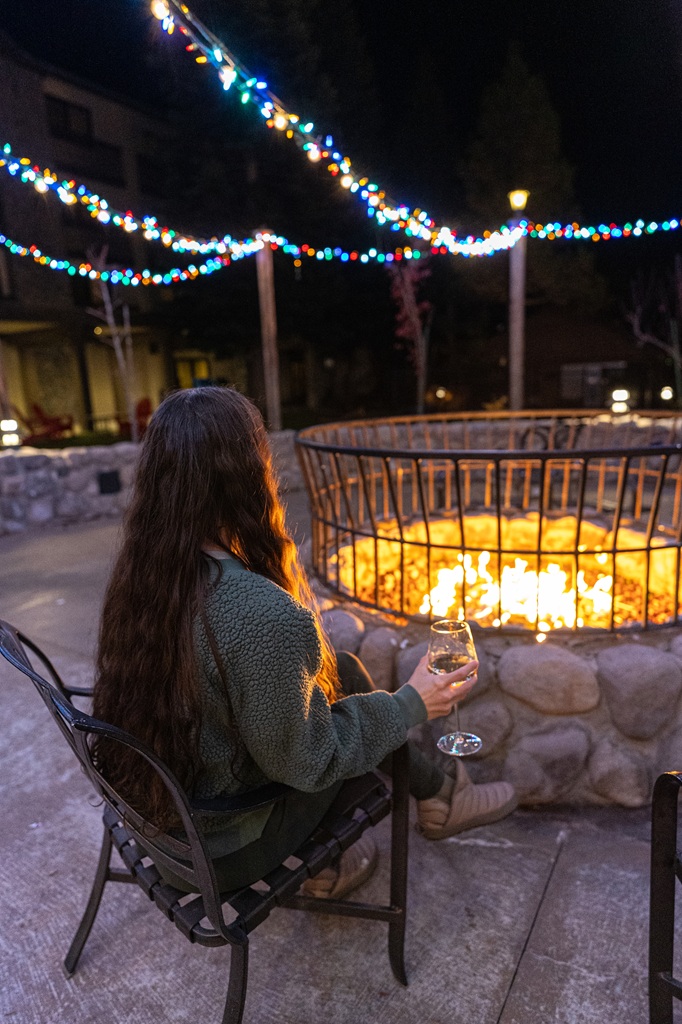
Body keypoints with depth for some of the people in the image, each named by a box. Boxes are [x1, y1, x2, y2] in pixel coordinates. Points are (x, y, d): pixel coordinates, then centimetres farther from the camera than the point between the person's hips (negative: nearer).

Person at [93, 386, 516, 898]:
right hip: (218, 847, -6)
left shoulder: (139, 574, -11)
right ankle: (439, 798, 33)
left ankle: (437, 792, 28)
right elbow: (304, 762, -22)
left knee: (344, 671, 9)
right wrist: (410, 704, -9)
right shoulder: (264, 617, -36)